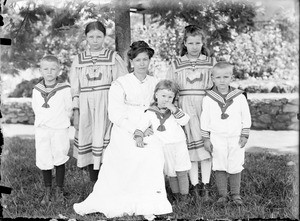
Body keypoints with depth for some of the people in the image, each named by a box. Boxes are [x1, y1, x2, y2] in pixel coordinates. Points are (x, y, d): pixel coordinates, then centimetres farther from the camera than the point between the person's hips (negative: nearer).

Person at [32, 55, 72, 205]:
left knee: (59, 160, 4)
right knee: (43, 161, 5)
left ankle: (59, 190, 20)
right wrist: (43, 120, 10)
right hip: (41, 129, 3)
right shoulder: (37, 90, 2)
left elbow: (69, 110, 1)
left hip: (60, 129, -3)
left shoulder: (64, 88, -8)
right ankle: (47, 191, 22)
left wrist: (60, 121, 7)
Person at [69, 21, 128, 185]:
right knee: (88, 144, 1)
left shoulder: (113, 57, 5)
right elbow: (75, 88, 12)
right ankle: (94, 186, 13)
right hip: (86, 107, 3)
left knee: (105, 146, -11)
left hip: (107, 105, -2)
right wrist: (76, 112, 3)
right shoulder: (79, 59, 12)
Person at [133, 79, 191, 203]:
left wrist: (174, 109, -17)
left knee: (182, 172, 1)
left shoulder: (174, 110, 6)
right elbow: (141, 126, -3)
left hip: (179, 145, 1)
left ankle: (184, 196, 12)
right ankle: (176, 195, 20)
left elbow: (184, 121, -9)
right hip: (164, 147, 0)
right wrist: (139, 137, -20)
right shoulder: (150, 113, 1)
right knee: (171, 174, 6)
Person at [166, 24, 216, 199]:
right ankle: (194, 185, 10)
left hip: (206, 106, 0)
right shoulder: (176, 64, 8)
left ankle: (205, 185, 9)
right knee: (190, 146, 0)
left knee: (207, 146, -1)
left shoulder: (211, 62, 9)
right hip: (184, 107, 0)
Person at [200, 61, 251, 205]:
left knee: (235, 168, 6)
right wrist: (206, 139, 1)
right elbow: (205, 120, 2)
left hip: (236, 139, 0)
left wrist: (245, 136, 0)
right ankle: (222, 195, 18)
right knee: (219, 167, 5)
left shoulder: (239, 97, -3)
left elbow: (246, 118, 3)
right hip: (217, 139, 0)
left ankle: (235, 194, 22)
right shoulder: (208, 99, -4)